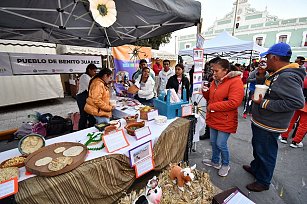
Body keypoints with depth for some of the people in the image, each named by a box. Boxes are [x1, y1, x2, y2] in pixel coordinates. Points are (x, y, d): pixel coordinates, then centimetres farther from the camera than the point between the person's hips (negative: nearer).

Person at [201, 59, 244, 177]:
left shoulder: (236, 82, -16)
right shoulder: (215, 81, 9)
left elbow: (234, 103, -25)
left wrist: (212, 106, -21)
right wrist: (205, 91, -4)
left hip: (225, 121, -7)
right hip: (213, 119, 7)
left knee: (221, 144, 3)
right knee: (213, 142, 18)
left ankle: (225, 165, 30)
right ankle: (215, 161, 40)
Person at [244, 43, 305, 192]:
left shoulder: (287, 77, -23)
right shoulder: (278, 74, 8)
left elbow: (297, 102, -30)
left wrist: (264, 103, -27)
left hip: (269, 127, -10)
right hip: (260, 123, 10)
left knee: (266, 153, 9)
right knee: (257, 148, 26)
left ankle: (263, 182, 31)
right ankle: (255, 168, 49)